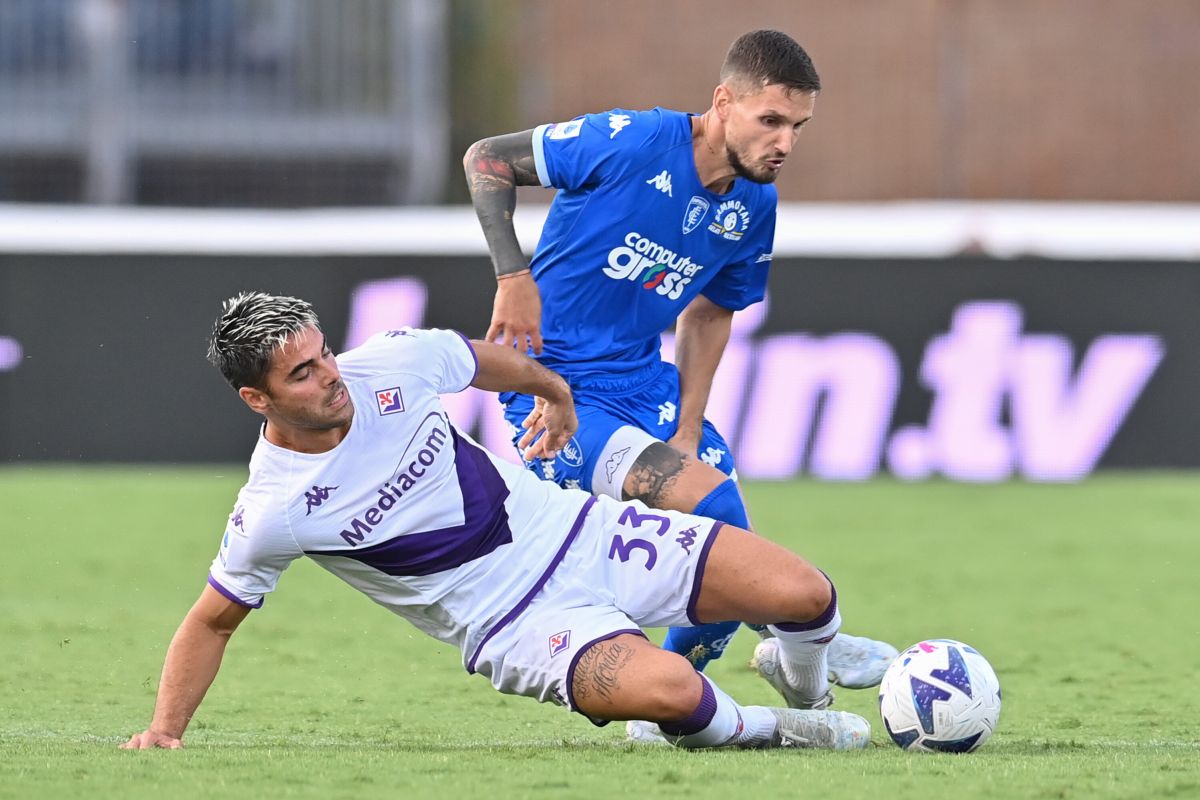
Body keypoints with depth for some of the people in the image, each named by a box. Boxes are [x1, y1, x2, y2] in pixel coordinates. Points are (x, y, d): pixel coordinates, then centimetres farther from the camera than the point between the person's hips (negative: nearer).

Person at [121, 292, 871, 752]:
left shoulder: (390, 364, -10)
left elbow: (485, 359, 13)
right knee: (665, 689, -35)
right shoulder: (272, 512, -19)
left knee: (805, 594, -6)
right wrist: (164, 731, -11)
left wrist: (556, 393, 31)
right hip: (513, 625, -4)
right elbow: (213, 622, -3)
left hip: (577, 531, 4)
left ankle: (805, 681, 32)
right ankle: (764, 730, 1)